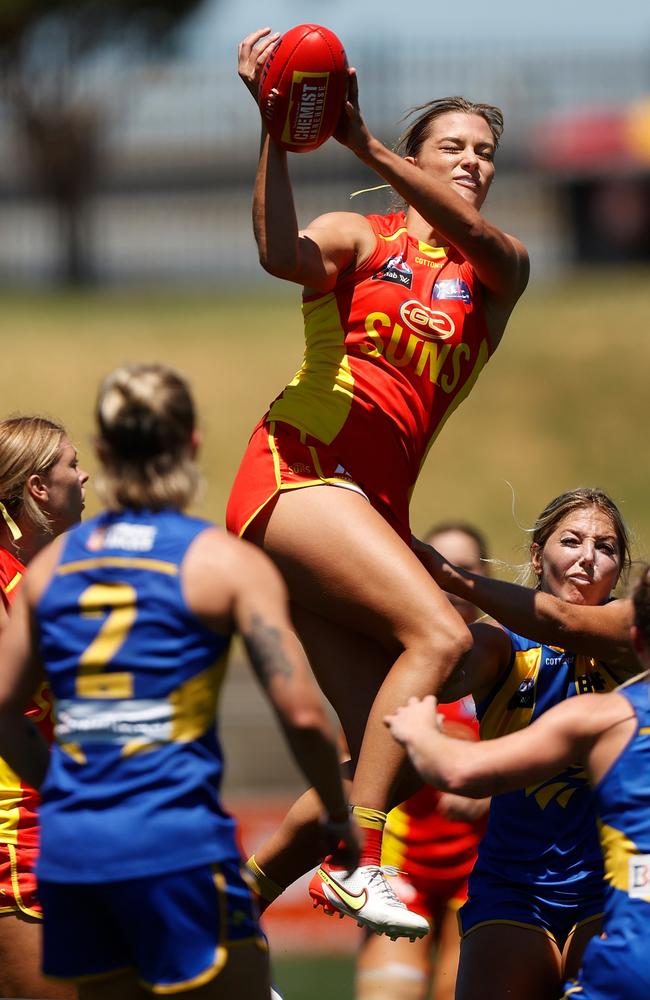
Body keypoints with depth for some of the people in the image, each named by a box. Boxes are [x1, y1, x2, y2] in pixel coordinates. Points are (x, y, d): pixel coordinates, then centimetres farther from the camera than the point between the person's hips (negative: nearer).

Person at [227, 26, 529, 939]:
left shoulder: (500, 268, 16)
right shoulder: (360, 238, 8)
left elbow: (467, 229, -8)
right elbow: (281, 253, -15)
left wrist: (365, 146, -22)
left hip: (376, 504, 6)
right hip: (297, 470, -6)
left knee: (390, 758, -4)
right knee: (439, 632, -27)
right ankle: (356, 861, -28)